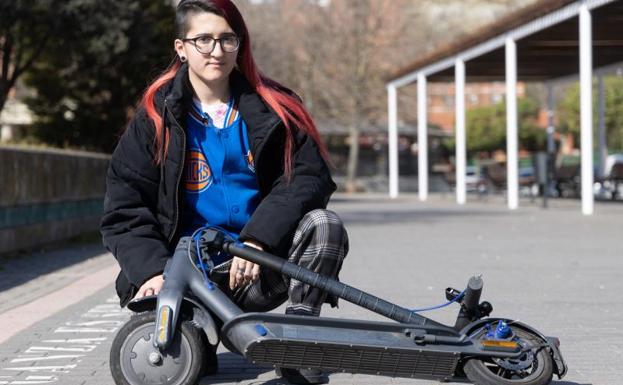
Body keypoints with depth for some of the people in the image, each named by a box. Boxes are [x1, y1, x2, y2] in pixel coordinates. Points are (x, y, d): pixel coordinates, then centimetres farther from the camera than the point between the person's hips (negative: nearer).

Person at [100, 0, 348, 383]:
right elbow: (125, 212, -3)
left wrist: (257, 239, -22)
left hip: (260, 269, 1)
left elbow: (308, 176, -7)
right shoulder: (157, 118, 1)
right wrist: (152, 272, -21)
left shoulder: (273, 110, 3)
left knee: (323, 223, -26)